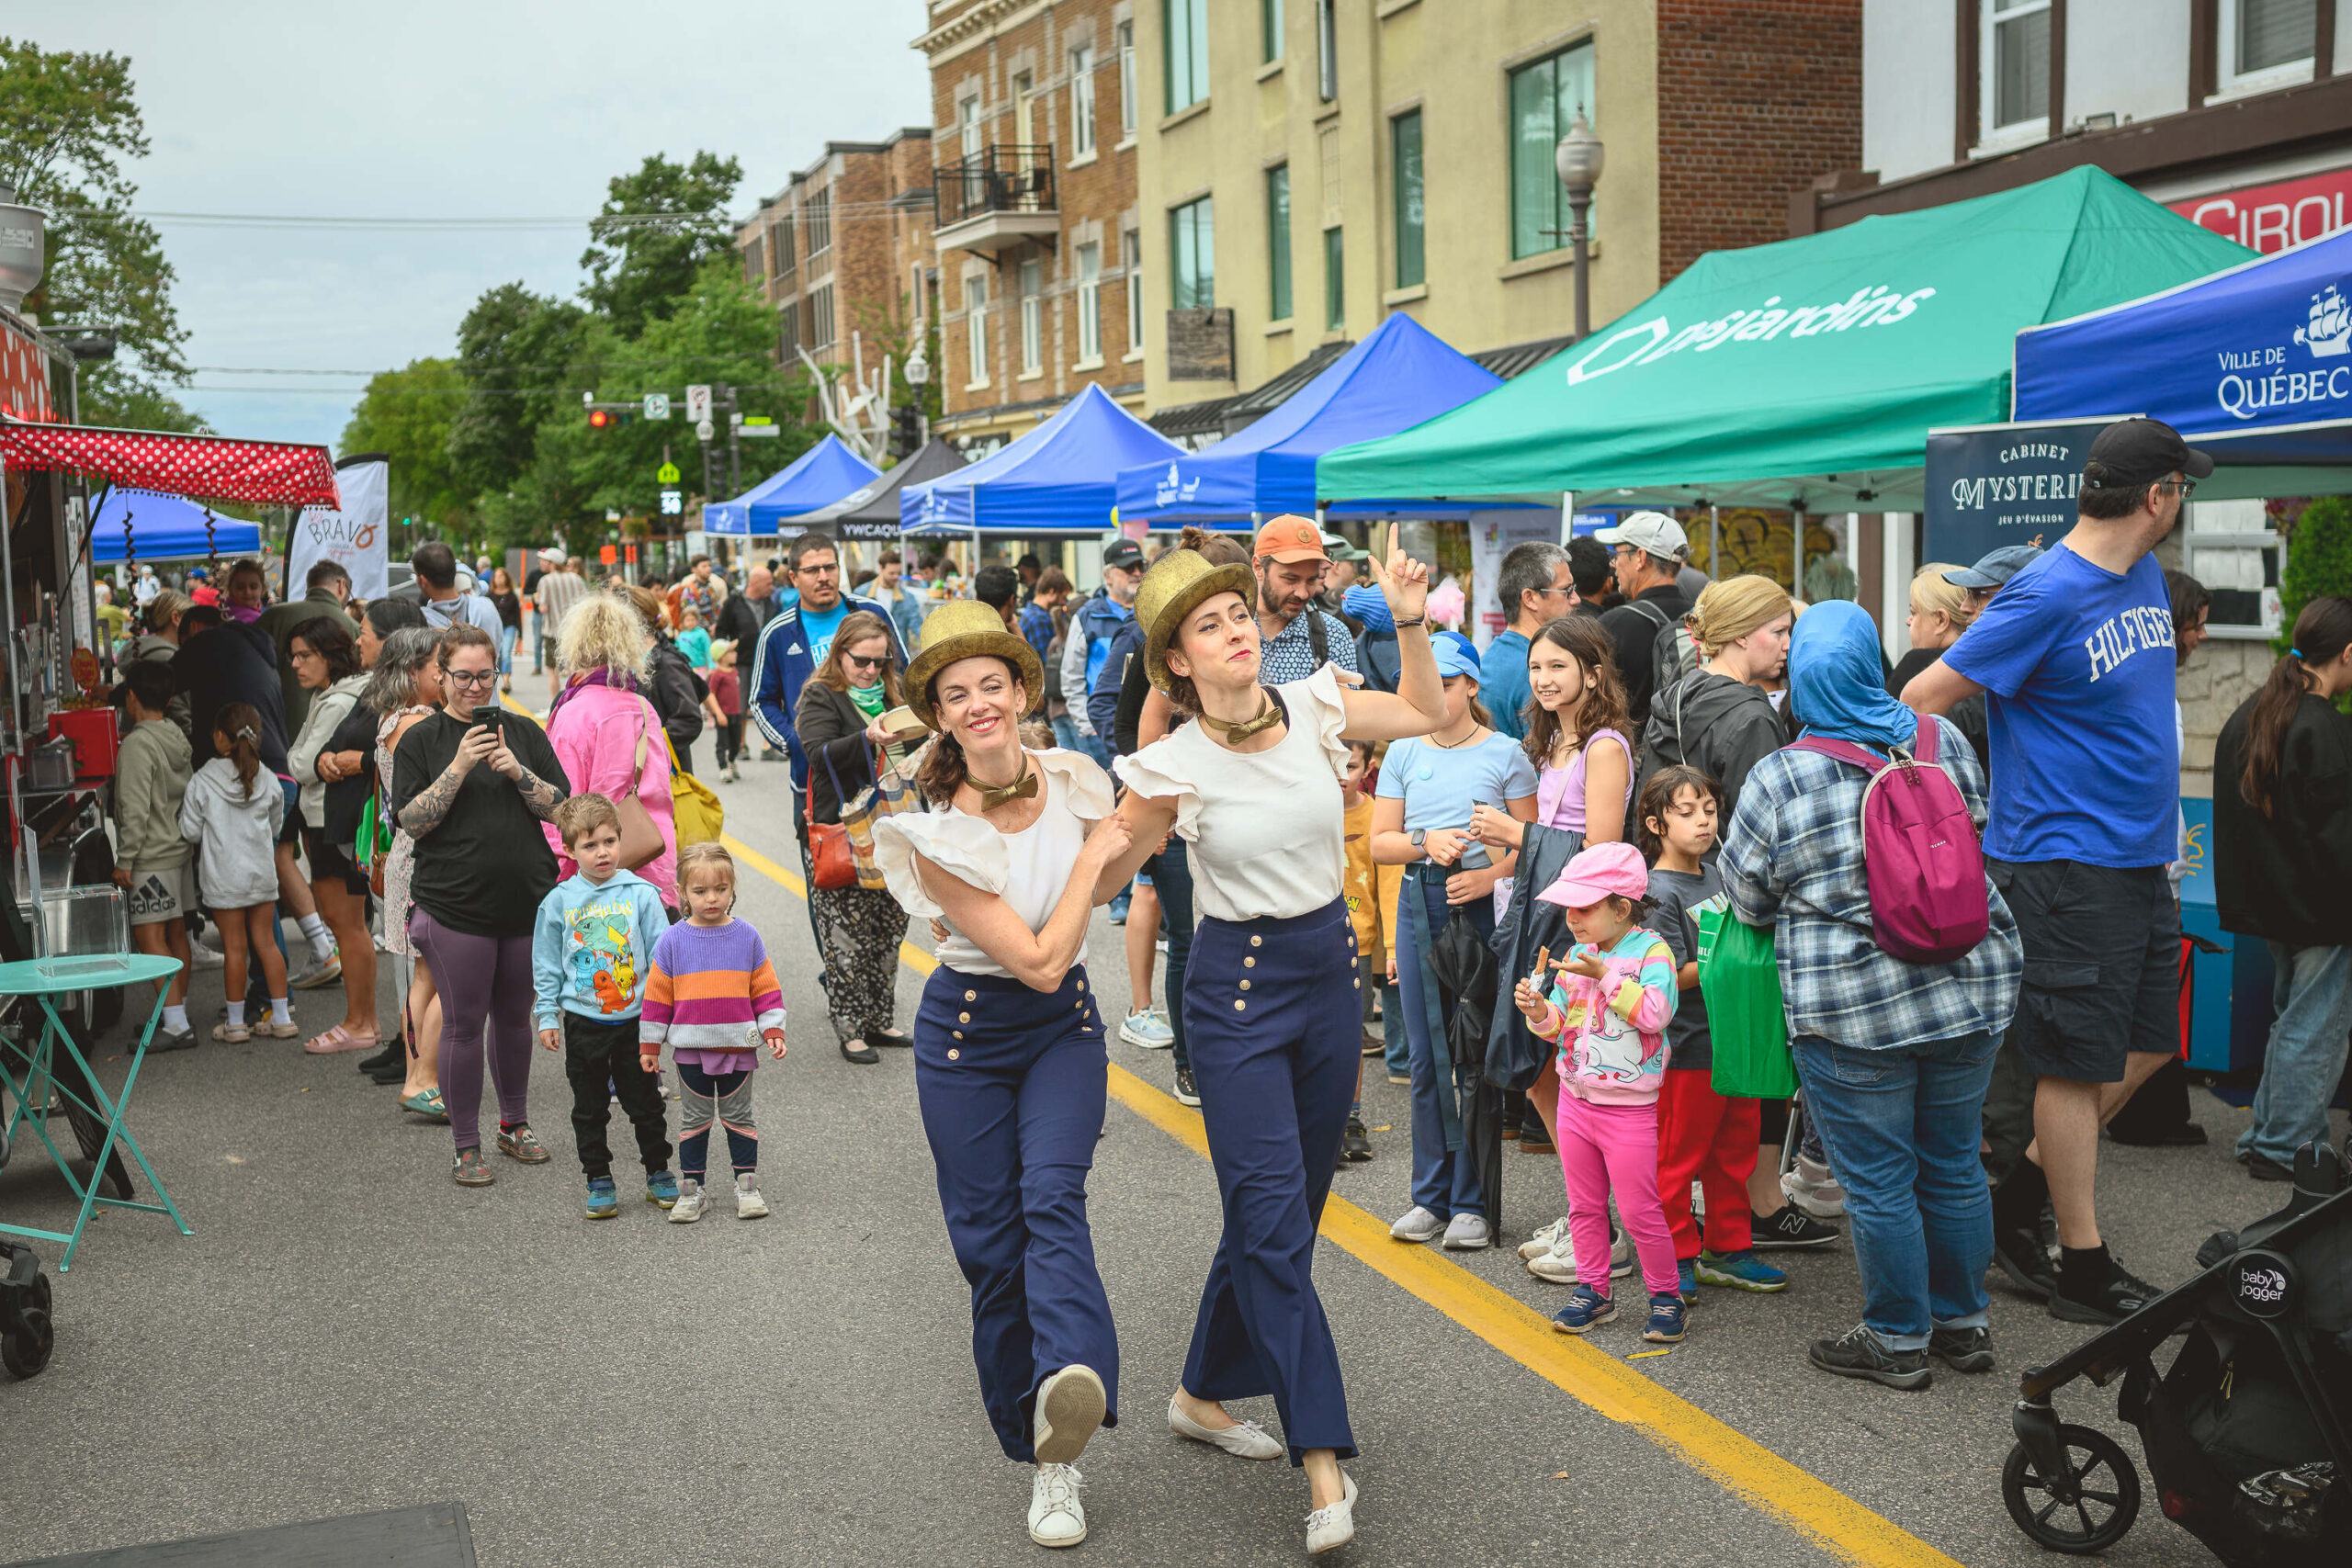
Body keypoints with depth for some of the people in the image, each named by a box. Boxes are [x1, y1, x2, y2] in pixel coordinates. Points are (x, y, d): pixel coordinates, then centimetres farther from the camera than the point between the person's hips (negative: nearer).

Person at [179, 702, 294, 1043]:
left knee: (235, 948, 3)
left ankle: (236, 1024, 11)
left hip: (225, 878, -3)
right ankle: (281, 1019, 12)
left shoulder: (202, 782, -10)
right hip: (262, 873, 4)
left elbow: (190, 832, -5)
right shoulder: (267, 781, 1)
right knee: (266, 943, 10)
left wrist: (184, 808, 15)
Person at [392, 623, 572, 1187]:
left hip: (527, 901, 3)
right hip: (455, 904, -3)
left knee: (514, 1015, 15)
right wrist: (459, 768, -18)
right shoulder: (421, 739, 1)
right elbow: (412, 821, -8)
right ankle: (466, 1146, 11)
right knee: (464, 1023, 0)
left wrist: (518, 771, -13)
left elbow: (560, 809, 4)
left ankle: (514, 1122, 32)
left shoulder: (524, 733, 8)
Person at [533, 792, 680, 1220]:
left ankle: (658, 1173, 23)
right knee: (589, 1107, 9)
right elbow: (546, 964, 6)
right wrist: (546, 1016, 4)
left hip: (635, 1017, -1)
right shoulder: (558, 901, -2)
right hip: (582, 1021, 1)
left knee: (645, 1101, 9)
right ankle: (599, 1181, 20)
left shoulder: (641, 893, -4)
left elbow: (661, 955, 1)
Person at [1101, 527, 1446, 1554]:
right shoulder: (1174, 768, -12)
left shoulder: (1314, 710, -2)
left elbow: (1427, 714, 11)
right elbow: (1103, 874, -5)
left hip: (1332, 975, 5)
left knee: (1284, 1212, 14)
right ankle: (1323, 1460, -6)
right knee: (1273, 1223, -9)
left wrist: (1411, 622, -1)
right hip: (1238, 990, -5)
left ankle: (1206, 1393, 32)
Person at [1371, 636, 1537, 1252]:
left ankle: (1471, 1203, 6)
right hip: (1420, 904, 3)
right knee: (1426, 1059, 7)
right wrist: (1426, 842, -10)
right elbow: (1380, 842, 9)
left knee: (1475, 1060, -2)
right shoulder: (1404, 754, 11)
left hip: (1482, 907, -3)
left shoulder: (1504, 753, 2)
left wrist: (1490, 876, -16)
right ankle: (1432, 1198, 16)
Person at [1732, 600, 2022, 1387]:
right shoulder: (1942, 740, 1)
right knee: (1954, 1165, 17)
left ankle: (1898, 1339, 17)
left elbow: (1747, 895, -2)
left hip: (1851, 1010, -5)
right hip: (1969, 990, 5)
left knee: (1878, 1182, 6)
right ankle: (1963, 1322, 29)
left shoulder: (1778, 778, -12)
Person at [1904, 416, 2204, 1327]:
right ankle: (2084, 1270, 11)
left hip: (2139, 858, 9)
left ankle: (2024, 1193, 27)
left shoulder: (2145, 576, 9)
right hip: (2064, 864, -9)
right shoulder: (2048, 595, -18)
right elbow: (1922, 699, -17)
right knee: (2080, 1062, 0)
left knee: (2148, 1042, 15)